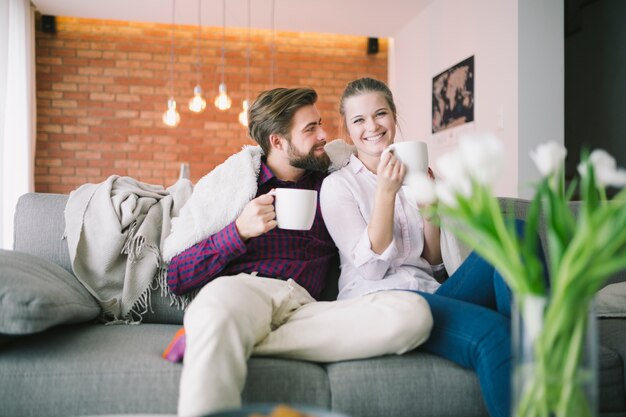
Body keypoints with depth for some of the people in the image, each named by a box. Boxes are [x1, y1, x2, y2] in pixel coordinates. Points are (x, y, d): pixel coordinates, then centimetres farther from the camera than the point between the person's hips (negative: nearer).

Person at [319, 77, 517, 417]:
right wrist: (386, 192, -14)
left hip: (431, 294, 6)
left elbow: (433, 261, 15)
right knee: (492, 332, -36)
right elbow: (371, 268, -7)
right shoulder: (337, 185, 4)